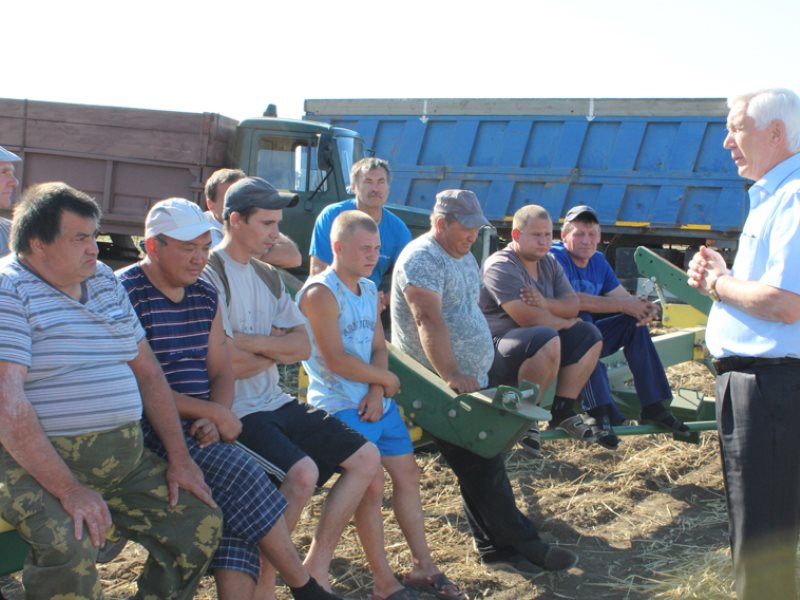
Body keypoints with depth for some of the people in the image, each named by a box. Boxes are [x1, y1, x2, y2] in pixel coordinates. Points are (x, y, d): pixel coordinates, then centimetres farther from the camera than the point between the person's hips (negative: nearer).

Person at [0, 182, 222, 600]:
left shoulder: (105, 281, 13)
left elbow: (147, 372, 14)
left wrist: (179, 458, 7)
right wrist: (68, 490, -24)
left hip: (126, 456, 7)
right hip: (39, 461, -7)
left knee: (201, 521, -2)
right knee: (70, 545, -32)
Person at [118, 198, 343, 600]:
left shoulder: (205, 295, 14)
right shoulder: (126, 294, -9)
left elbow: (221, 372, 13)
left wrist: (215, 420, -9)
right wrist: (215, 414, -15)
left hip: (200, 428, 7)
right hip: (151, 430, -7)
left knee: (239, 505, -19)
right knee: (242, 475, -23)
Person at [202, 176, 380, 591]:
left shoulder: (267, 277, 14)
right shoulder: (210, 276, -13)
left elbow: (303, 346, 4)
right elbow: (228, 366, -20)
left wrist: (252, 342, -14)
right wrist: (277, 347, -1)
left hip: (276, 403, 9)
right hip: (237, 412, -9)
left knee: (366, 458, 3)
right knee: (303, 472, -30)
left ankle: (316, 565, 12)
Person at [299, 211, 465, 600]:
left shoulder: (369, 290, 11)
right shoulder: (321, 293, -15)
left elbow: (379, 348, 10)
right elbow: (337, 361, -21)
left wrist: (378, 392, -8)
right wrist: (386, 379, -8)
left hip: (377, 401, 9)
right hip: (342, 405, -8)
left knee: (408, 474, 11)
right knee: (372, 486, -8)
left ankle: (423, 567, 24)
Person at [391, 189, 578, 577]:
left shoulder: (463, 257, 16)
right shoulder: (422, 259, -16)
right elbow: (428, 320, -27)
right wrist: (451, 376, -36)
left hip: (472, 381, 10)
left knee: (482, 468, 12)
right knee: (482, 470, -5)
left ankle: (497, 549, 19)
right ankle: (523, 545, 4)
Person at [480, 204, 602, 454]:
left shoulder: (549, 263, 11)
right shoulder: (501, 267, -17)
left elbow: (573, 305, 4)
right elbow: (527, 317, -25)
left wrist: (546, 304, -18)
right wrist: (565, 322, -8)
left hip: (538, 342, 9)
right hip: (494, 347, -9)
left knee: (589, 335, 0)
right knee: (547, 339, -35)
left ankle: (563, 410, 3)